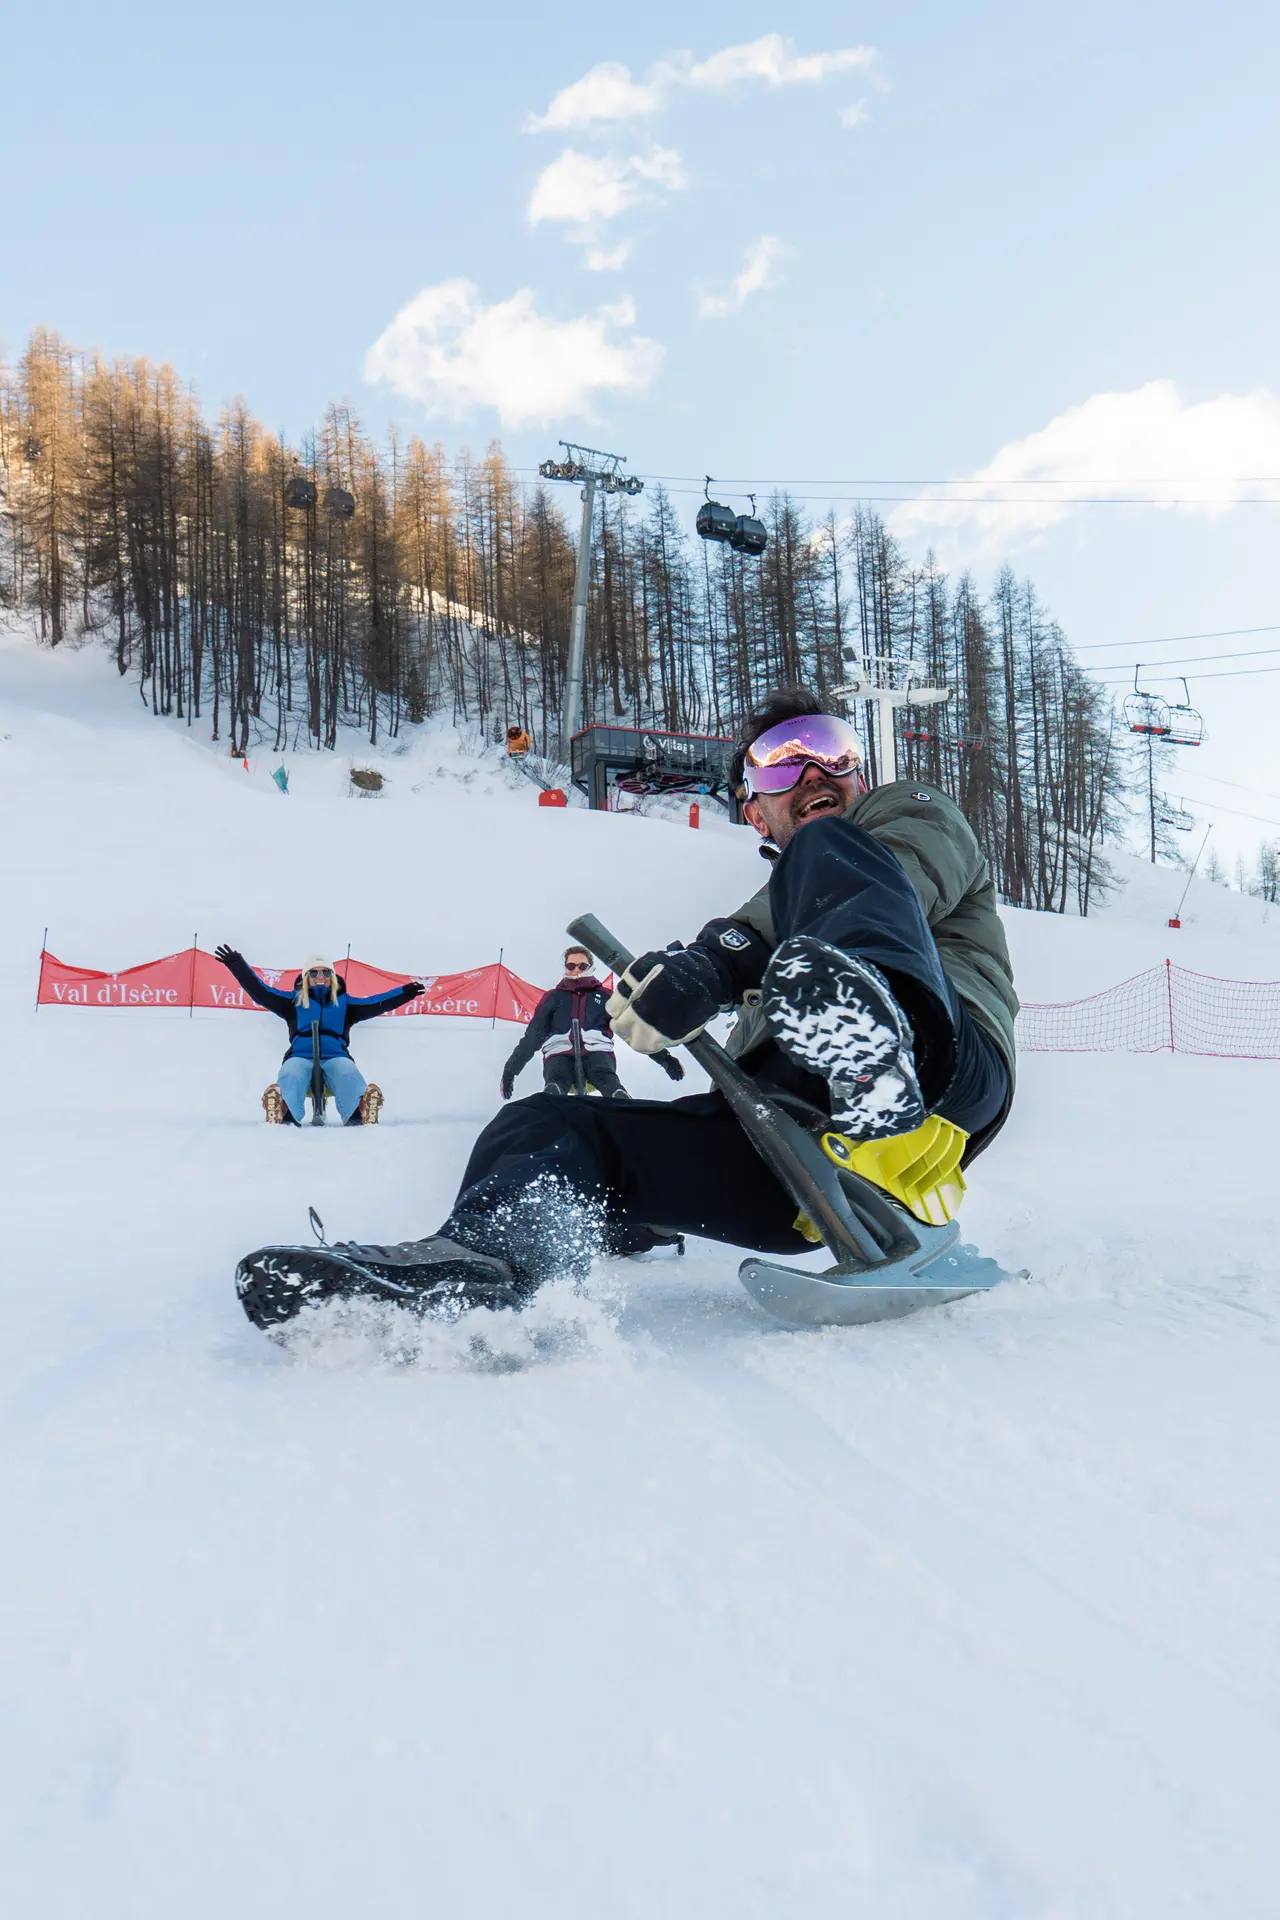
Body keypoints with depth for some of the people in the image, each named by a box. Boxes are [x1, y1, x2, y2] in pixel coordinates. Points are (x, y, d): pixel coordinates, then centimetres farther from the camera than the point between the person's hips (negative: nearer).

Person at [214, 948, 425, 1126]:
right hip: (300, 1056, 0)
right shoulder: (293, 1000, 23)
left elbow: (377, 1003, 16)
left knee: (349, 1076, -36)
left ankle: (359, 1120, -47)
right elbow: (259, 991, 18)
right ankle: (285, 1119, -45)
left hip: (336, 1056, 0)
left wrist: (405, 993, 4)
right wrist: (237, 964, 9)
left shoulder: (344, 1002, 25)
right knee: (290, 1076, -37)